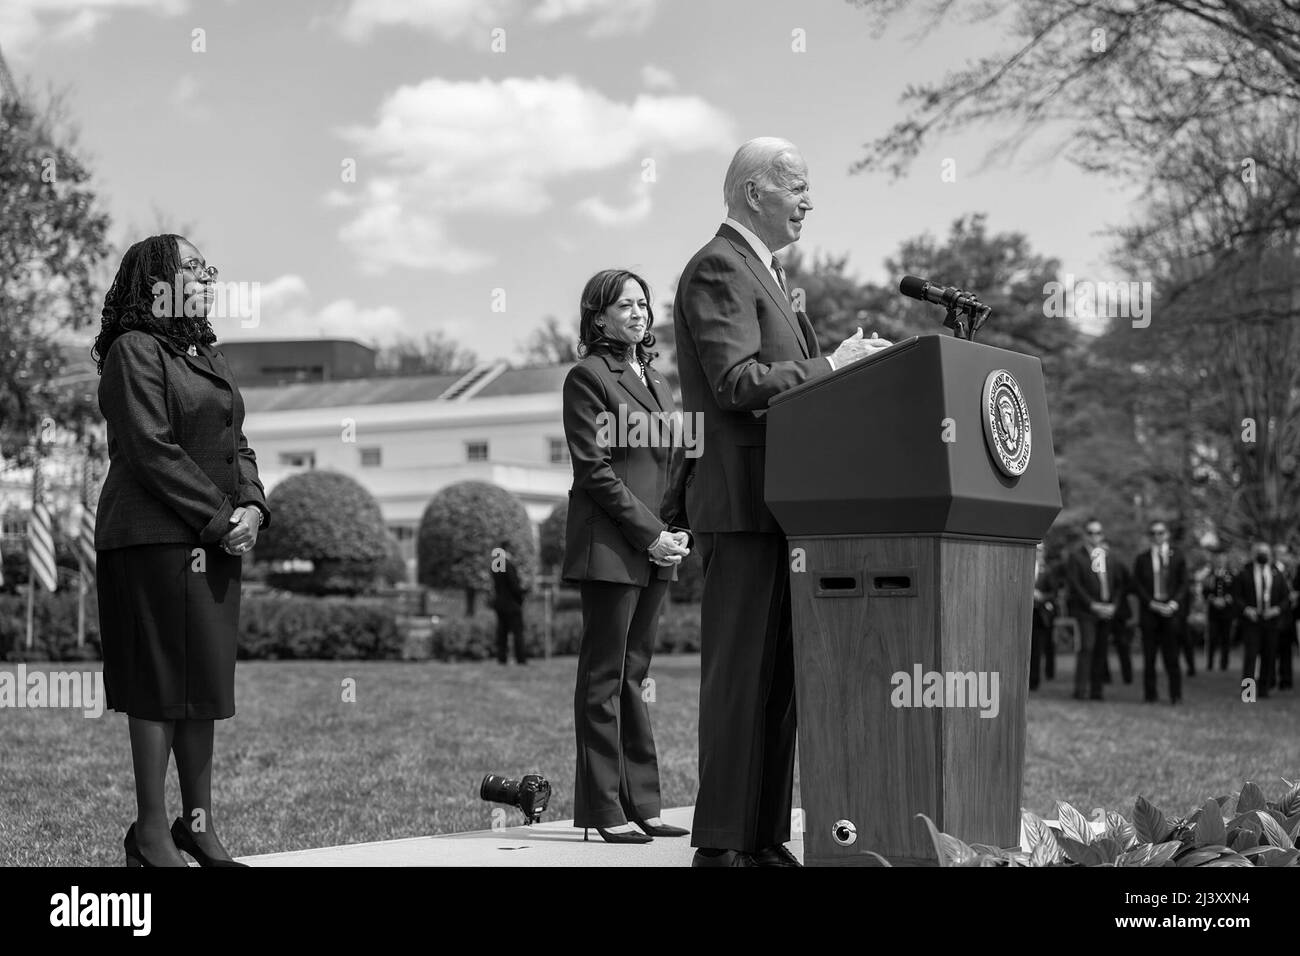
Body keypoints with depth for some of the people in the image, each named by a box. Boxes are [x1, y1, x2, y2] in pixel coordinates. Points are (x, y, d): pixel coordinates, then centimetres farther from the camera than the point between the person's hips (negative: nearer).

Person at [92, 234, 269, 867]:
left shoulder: (207, 355, 19)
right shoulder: (134, 352, -8)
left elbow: (236, 445, 18)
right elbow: (151, 452, -15)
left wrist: (252, 506, 0)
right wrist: (220, 517, -15)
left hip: (217, 538, 9)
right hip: (156, 539, -8)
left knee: (207, 679, 10)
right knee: (161, 681, -5)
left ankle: (199, 823, 19)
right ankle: (151, 833, 3)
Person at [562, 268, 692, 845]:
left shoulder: (655, 380, 19)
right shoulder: (587, 377, -4)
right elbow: (594, 470, -11)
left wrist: (679, 529, 6)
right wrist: (650, 534, -14)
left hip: (656, 550, 7)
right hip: (609, 548, -7)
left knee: (632, 677, 9)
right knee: (604, 679, -3)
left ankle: (640, 804, 11)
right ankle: (603, 809, -1)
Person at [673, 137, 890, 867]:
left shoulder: (761, 272, 23)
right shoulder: (719, 268, -9)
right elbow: (737, 382, -20)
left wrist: (847, 366, 12)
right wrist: (831, 365, -14)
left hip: (774, 505, 10)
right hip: (740, 502, -10)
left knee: (778, 677, 10)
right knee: (739, 674, -9)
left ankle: (766, 838, 15)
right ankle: (722, 842, -5)